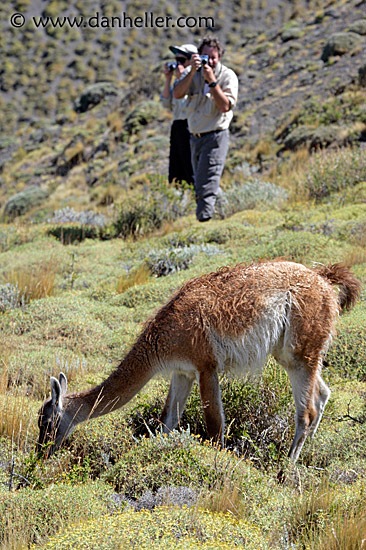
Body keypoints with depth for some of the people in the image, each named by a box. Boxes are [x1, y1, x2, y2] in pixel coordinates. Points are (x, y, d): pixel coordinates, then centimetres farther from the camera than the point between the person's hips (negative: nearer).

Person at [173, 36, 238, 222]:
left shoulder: (228, 76, -6)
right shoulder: (193, 73, 6)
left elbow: (225, 106, -19)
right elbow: (177, 94, -11)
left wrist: (212, 80, -22)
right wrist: (192, 72, -20)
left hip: (215, 136, -6)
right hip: (195, 137, 6)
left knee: (206, 187, -16)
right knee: (199, 184, 16)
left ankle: (204, 221, -16)